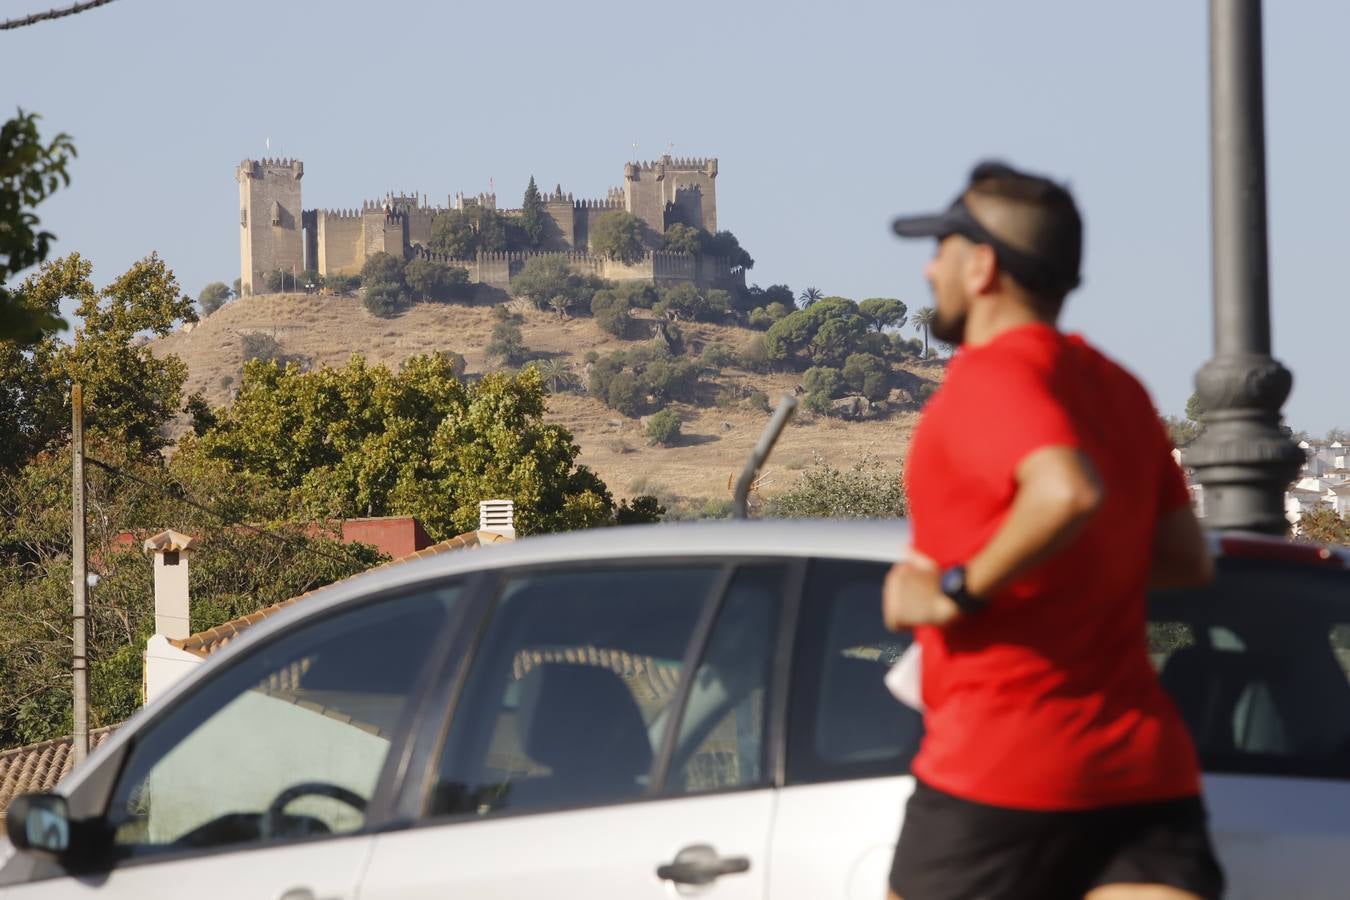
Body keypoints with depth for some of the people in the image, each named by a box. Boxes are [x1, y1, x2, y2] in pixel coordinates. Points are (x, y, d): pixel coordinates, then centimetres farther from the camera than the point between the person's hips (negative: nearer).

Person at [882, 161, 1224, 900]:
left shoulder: (992, 375, -10)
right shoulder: (1115, 388, 17)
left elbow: (1068, 493, -30)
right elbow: (1186, 559, 23)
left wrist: (958, 590, -18)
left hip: (999, 769, -7)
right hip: (1145, 770, 7)